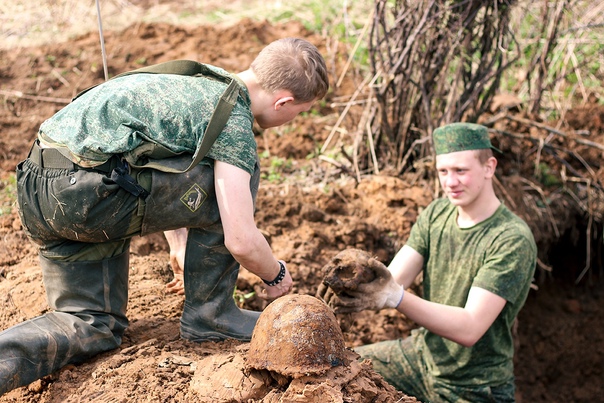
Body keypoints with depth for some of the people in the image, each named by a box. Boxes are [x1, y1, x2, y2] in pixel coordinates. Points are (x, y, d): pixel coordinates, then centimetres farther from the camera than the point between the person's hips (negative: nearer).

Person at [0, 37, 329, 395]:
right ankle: (209, 314, 9)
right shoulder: (233, 121, -7)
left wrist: (179, 243, 42)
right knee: (239, 172, -1)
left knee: (93, 326, 18)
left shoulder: (200, 79, 21)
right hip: (89, 194, -9)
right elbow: (242, 241, -12)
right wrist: (276, 275, 10)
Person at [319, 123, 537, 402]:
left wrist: (395, 297, -45)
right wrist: (358, 287, -36)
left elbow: (470, 329, -32)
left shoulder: (513, 240, -24)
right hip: (422, 353, 6)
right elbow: (392, 279, -12)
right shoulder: (437, 213, -3)